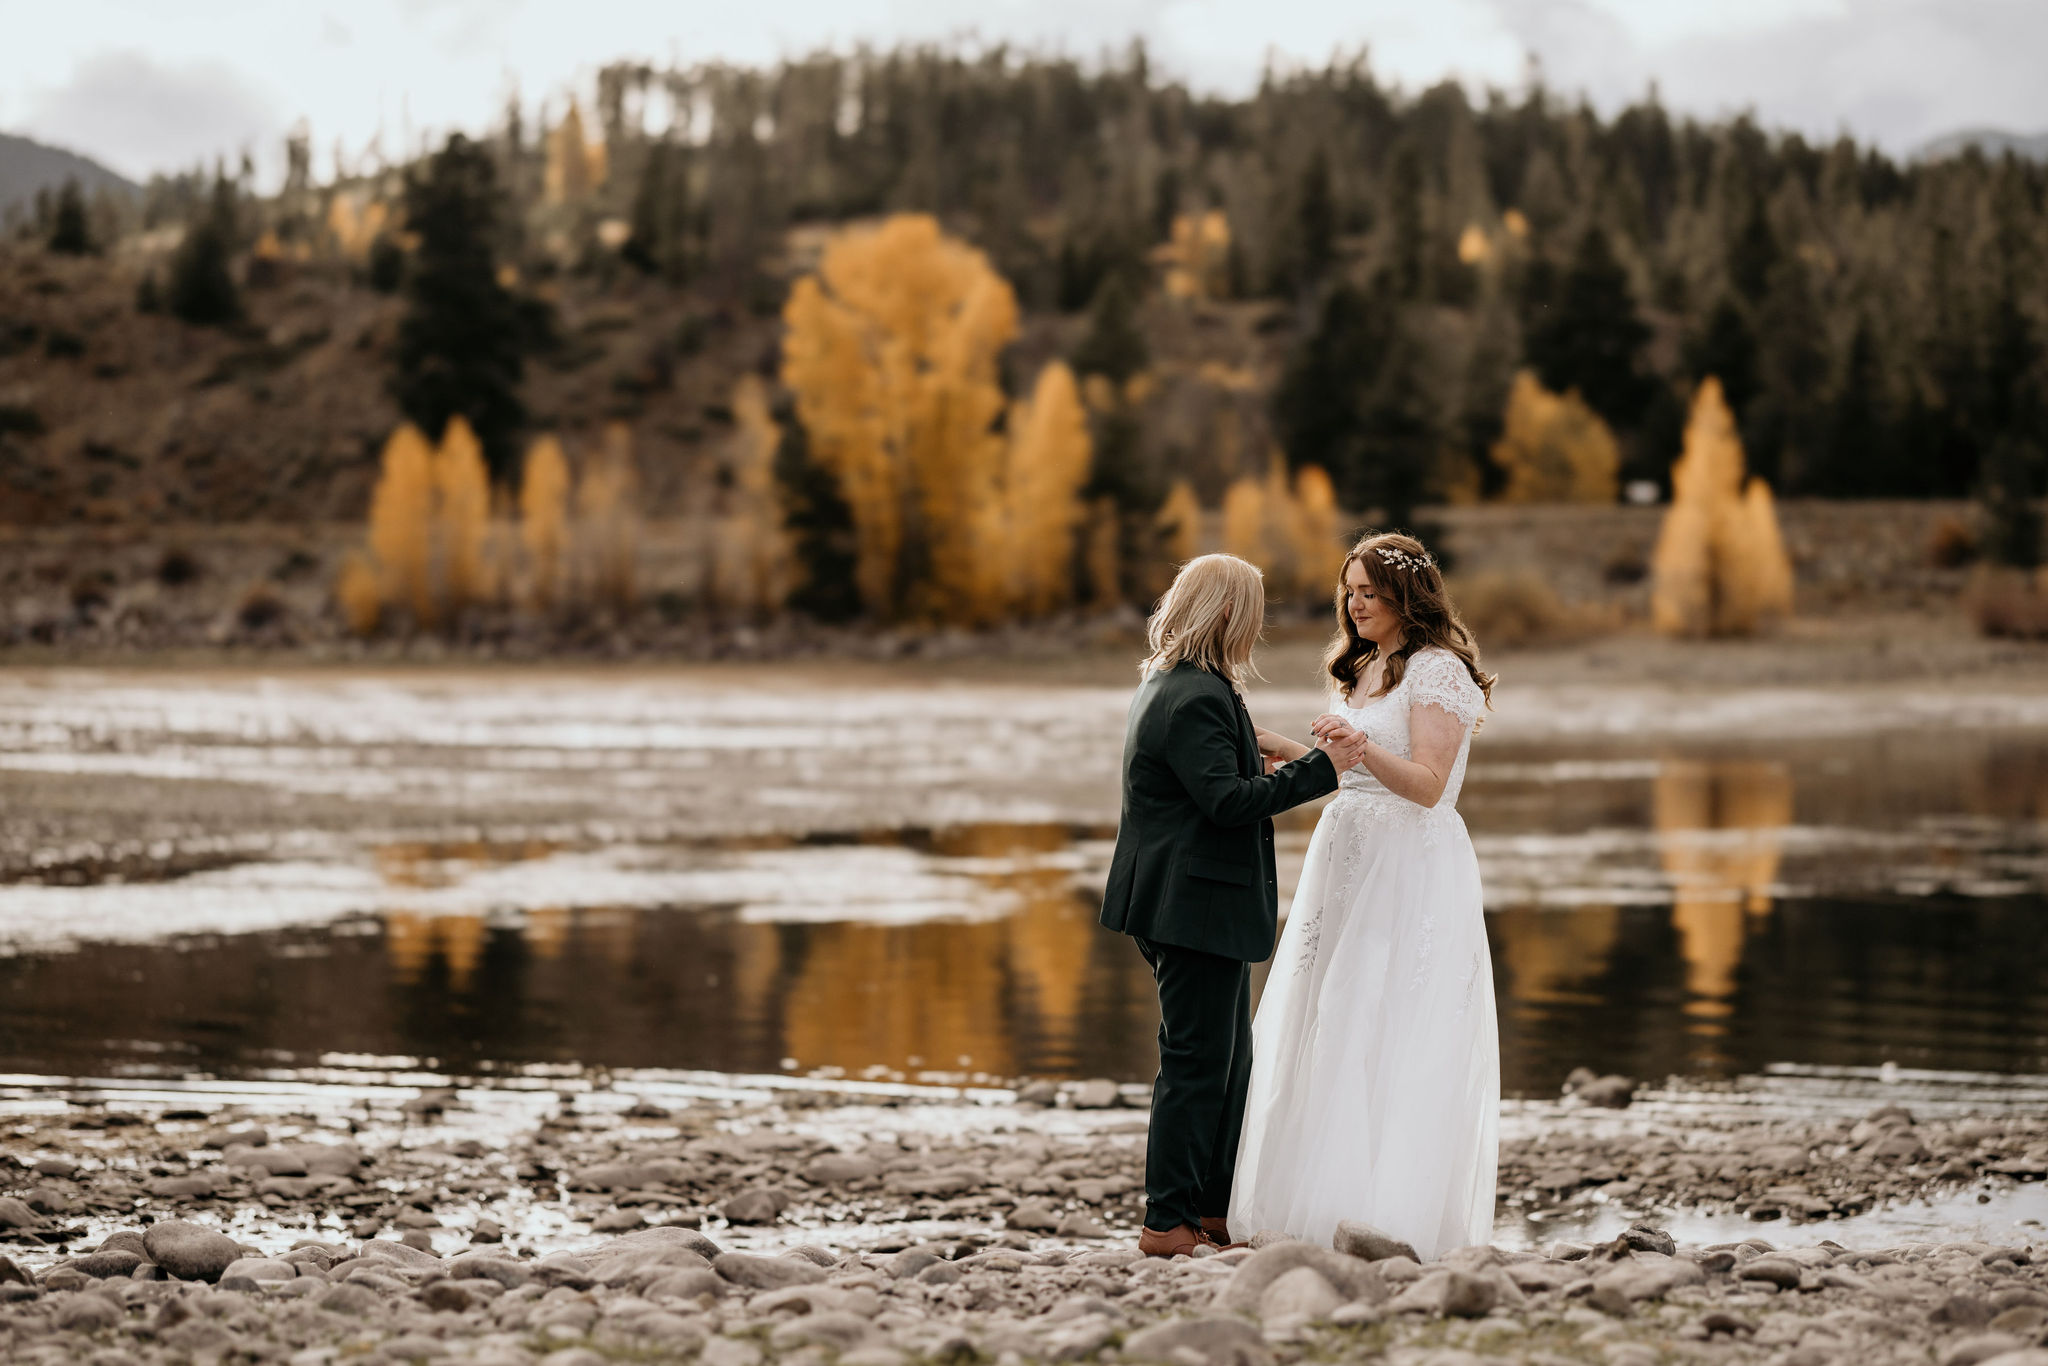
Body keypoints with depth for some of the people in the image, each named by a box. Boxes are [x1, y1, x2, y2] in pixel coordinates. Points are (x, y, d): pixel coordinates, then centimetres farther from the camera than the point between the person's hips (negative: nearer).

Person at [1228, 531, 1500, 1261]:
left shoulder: (1439, 672, -9)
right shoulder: (1365, 671, 18)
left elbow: (1426, 784, -18)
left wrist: (1361, 747, -33)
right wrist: (1284, 751, 14)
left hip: (1411, 874, -9)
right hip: (1349, 864, 9)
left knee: (1393, 1039, -8)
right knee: (1337, 1034, 6)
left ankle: (1396, 1215, -5)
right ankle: (1341, 1206, 10)